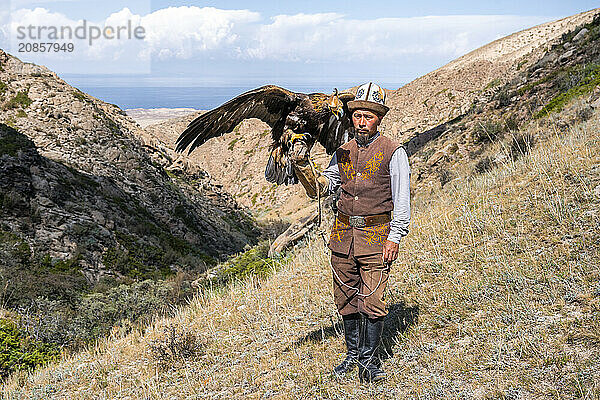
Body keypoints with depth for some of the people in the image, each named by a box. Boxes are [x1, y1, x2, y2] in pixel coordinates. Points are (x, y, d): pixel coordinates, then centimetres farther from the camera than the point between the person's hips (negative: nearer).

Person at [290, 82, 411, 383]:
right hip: (343, 234, 5)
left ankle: (369, 360, 10)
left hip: (375, 235, -5)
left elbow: (401, 198, -5)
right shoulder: (343, 153, 11)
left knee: (372, 302, -5)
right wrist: (302, 165, -3)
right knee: (346, 299, 12)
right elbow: (319, 188, 13)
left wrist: (394, 237, -12)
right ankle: (352, 354, 27)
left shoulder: (393, 152, -3)